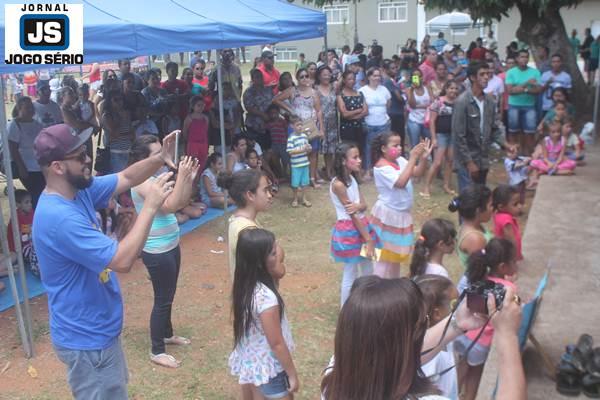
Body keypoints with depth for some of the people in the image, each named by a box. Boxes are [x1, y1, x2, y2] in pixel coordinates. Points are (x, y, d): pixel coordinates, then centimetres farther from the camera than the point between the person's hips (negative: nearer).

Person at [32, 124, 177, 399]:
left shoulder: (78, 190, -2)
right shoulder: (59, 217, -32)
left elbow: (125, 179, 7)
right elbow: (122, 260, -35)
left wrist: (160, 159, -11)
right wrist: (150, 207, -30)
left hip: (97, 328, 10)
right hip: (86, 338, -10)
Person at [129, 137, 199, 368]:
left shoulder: (159, 175, 5)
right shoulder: (143, 182, -21)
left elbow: (181, 204, 8)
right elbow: (169, 206, -32)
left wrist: (189, 179, -4)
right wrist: (181, 176, -29)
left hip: (170, 246, 9)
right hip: (156, 251, -9)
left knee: (168, 295, 22)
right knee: (162, 299, 1)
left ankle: (167, 334, 41)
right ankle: (157, 351, 15)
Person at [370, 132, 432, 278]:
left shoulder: (400, 161, -1)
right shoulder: (382, 167, -23)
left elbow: (418, 173, -1)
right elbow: (401, 182, -33)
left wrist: (423, 157, -19)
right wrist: (412, 158, -32)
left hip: (401, 213, 8)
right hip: (388, 215, -8)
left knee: (396, 251, 21)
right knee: (385, 253, 4)